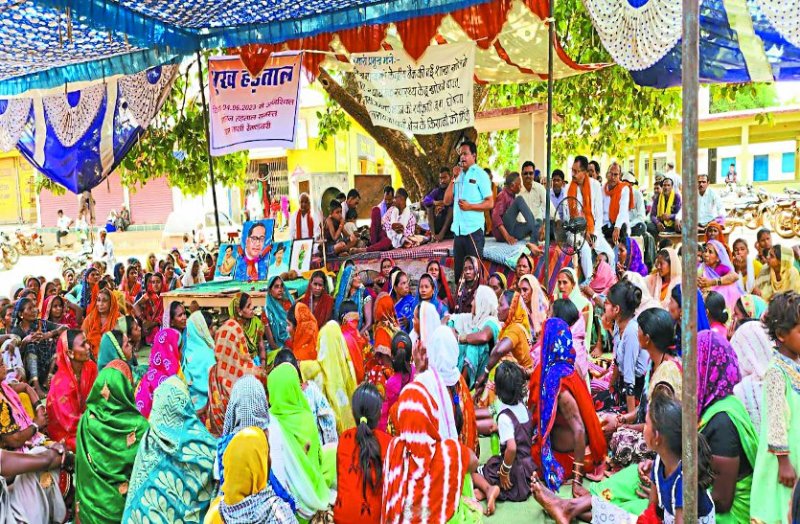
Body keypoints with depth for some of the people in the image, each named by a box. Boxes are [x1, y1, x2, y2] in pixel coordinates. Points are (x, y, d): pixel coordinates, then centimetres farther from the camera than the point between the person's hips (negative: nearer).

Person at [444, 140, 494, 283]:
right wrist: (453, 179, 2)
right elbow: (447, 201, 9)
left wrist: (470, 206, -18)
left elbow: (490, 203, -6)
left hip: (473, 229, -6)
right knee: (458, 270, 12)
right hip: (458, 229, 6)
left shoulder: (480, 175, -2)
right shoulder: (459, 176, 15)